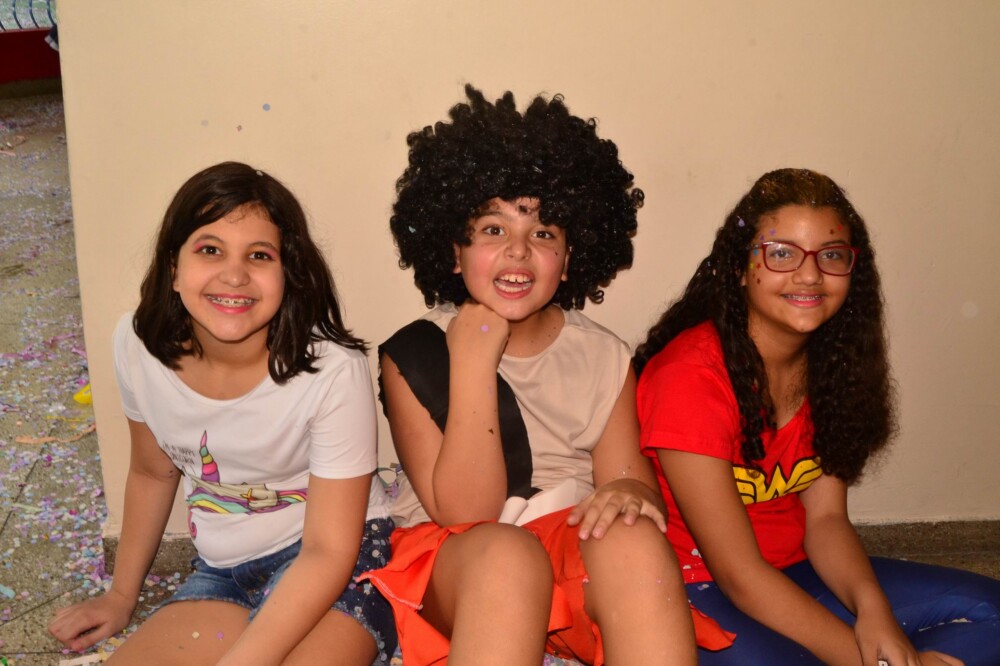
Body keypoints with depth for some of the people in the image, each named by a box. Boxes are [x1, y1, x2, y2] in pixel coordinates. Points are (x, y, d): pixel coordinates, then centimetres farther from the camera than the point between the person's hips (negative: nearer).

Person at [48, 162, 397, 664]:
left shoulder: (331, 368, -24)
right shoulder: (139, 343, -10)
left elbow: (329, 551, -20)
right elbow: (153, 473, 9)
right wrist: (121, 596, 18)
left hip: (337, 565, -4)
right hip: (221, 570, 5)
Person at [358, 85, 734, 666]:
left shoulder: (604, 357, 8)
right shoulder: (413, 356, -2)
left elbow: (627, 475, 2)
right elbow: (464, 510, -10)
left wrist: (632, 492, -24)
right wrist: (473, 360, -16)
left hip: (581, 553, 2)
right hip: (450, 564, -2)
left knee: (634, 540, -32)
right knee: (506, 554, -36)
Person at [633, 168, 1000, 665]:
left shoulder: (830, 363, 1)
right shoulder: (691, 376, -22)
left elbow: (825, 518, 0)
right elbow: (738, 573, -22)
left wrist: (872, 607, -20)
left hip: (792, 572, 7)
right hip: (697, 586, -7)